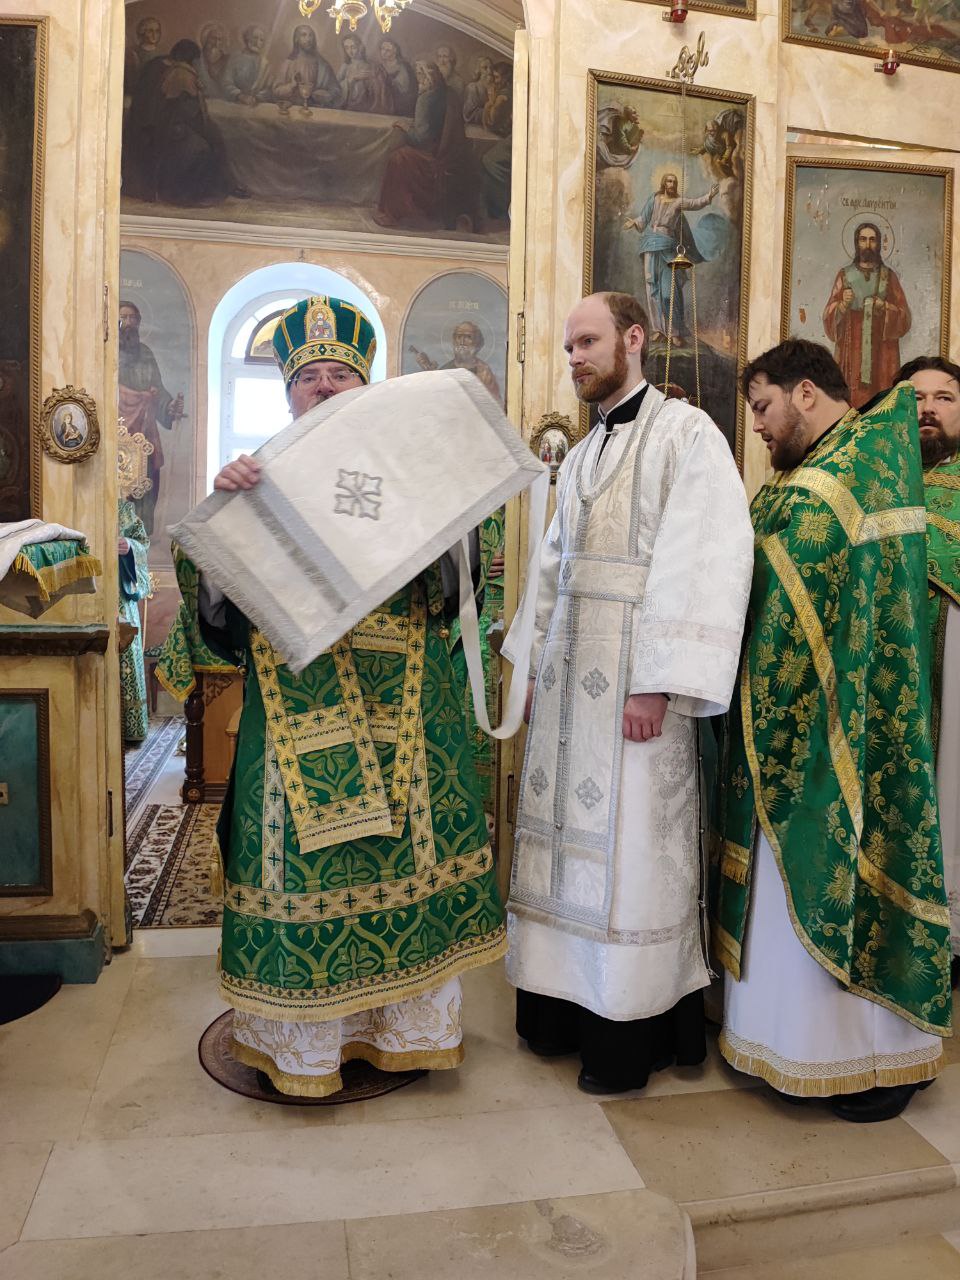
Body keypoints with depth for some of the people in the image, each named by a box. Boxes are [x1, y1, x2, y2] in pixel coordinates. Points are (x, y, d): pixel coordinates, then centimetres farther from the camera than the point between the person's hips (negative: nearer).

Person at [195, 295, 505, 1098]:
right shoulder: (262, 481, 9)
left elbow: (446, 587, 3)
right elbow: (223, 604, -4)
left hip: (396, 699, 1)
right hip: (298, 693, 0)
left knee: (407, 836, 6)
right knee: (302, 850, 1)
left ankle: (407, 1020, 26)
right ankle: (302, 1037, 20)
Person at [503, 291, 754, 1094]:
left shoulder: (686, 434, -5)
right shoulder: (580, 458, 18)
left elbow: (706, 563, -15)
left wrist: (657, 683, -20)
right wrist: (536, 662, 11)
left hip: (635, 680, -7)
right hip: (570, 680, 7)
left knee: (630, 843, 0)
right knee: (567, 832, 10)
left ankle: (628, 1034, 16)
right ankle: (564, 1005, 25)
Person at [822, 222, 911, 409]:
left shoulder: (889, 276, 8)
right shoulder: (845, 275, 8)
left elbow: (905, 317, 5)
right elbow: (829, 316, 2)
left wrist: (885, 308, -13)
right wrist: (843, 304, -17)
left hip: (881, 351, 0)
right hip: (851, 351, 0)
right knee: (850, 400, -9)